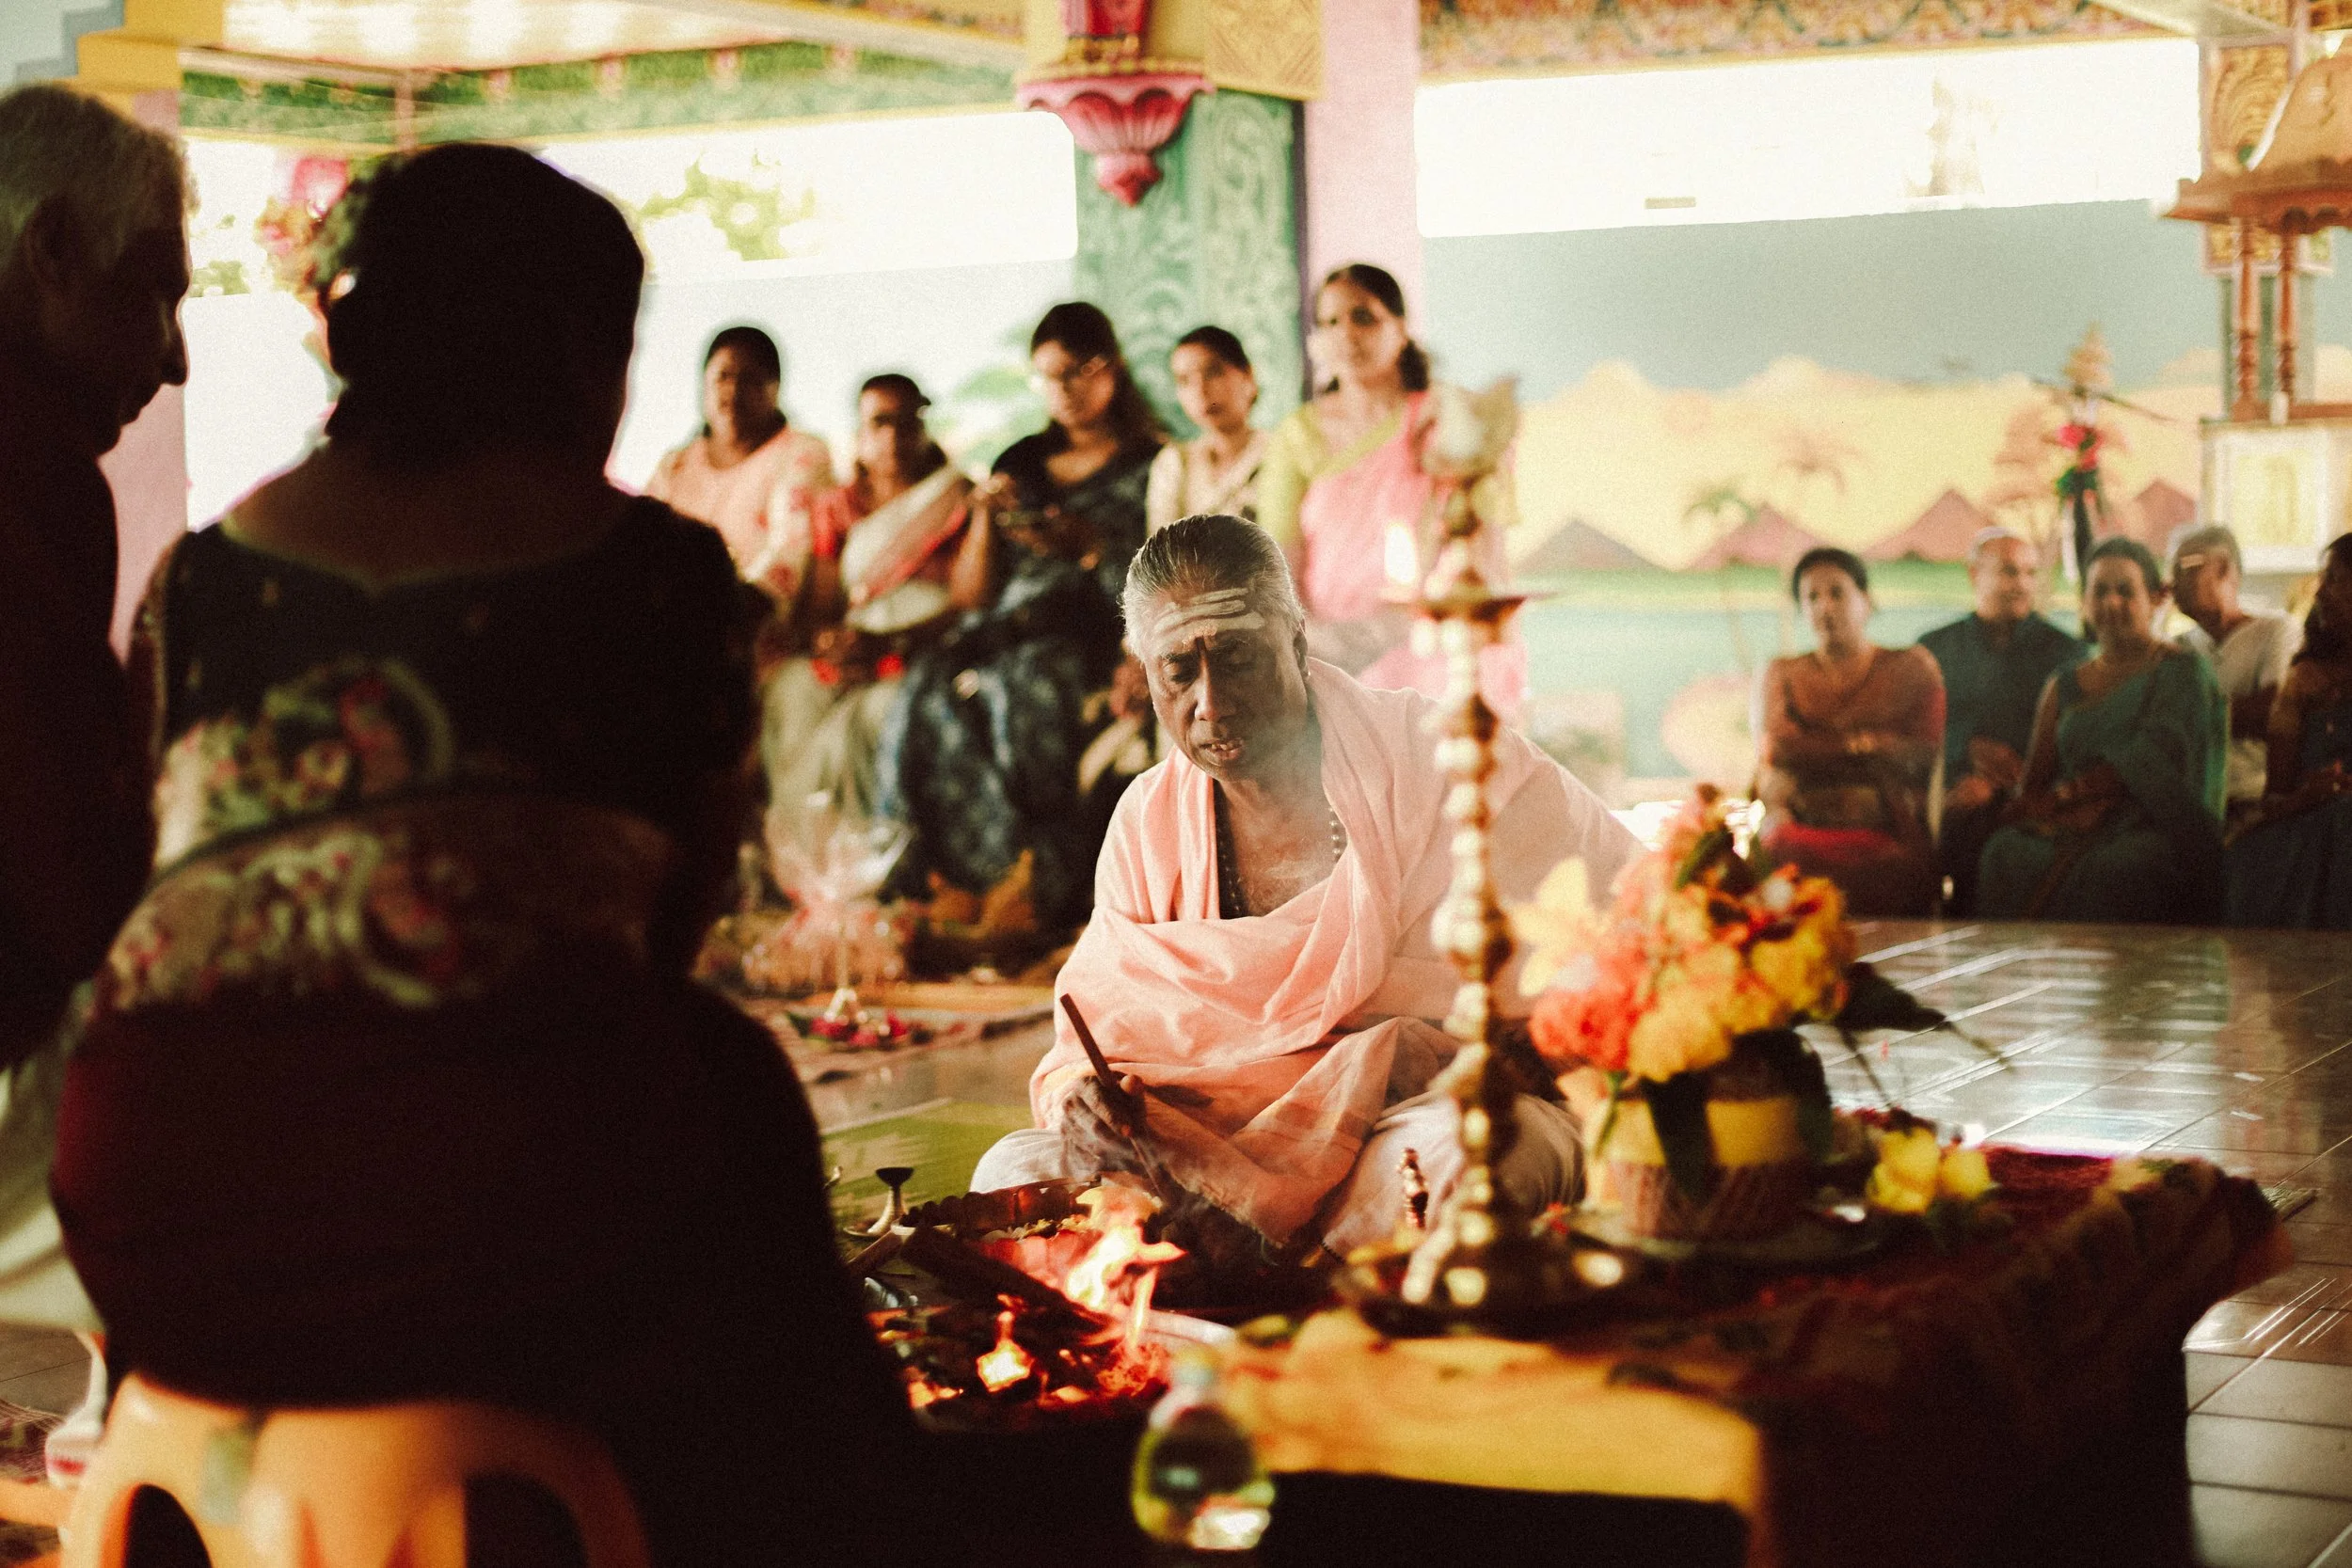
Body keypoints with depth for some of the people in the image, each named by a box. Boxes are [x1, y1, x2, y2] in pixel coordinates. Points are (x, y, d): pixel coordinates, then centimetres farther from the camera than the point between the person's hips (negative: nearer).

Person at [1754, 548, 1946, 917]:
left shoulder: (1910, 668, 15)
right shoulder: (1781, 675, 20)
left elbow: (1923, 752, 1)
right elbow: (1776, 747, 4)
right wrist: (1863, 742, -5)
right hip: (1797, 842, 1)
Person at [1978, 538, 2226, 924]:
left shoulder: (2183, 671, 6)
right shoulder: (2064, 686, 21)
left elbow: (2149, 767, -5)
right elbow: (2034, 783, 15)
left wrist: (2064, 795, -8)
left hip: (2153, 830, -4)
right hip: (2068, 830, 4)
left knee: (2110, 868, -37)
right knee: (2007, 855, -28)